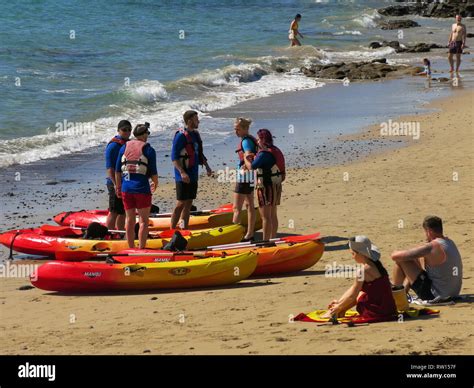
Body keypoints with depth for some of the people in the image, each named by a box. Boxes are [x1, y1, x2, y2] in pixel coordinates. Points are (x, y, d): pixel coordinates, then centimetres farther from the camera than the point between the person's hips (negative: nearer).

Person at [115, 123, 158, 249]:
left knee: (130, 219, 14)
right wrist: (155, 184, 14)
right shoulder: (148, 149, -5)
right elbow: (153, 173, -5)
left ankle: (131, 248, 19)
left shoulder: (124, 147, 7)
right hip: (142, 188, -4)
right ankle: (141, 249, 0)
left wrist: (118, 187, 17)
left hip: (126, 188, 4)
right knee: (143, 220, 4)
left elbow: (117, 171, 8)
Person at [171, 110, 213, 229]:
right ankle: (172, 230, -4)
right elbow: (174, 157, -19)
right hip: (183, 176, -9)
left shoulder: (195, 134, 13)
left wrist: (206, 166, 16)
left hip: (193, 175, 9)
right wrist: (182, 172, -27)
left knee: (189, 203, 11)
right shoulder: (181, 136, -14)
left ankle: (184, 229, 18)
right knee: (181, 204, -8)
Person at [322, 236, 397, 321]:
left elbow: (352, 295, -10)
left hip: (376, 314, -8)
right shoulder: (375, 264, 10)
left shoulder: (363, 270, -17)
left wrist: (338, 307, 5)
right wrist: (339, 302, 21)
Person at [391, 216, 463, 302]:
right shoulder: (450, 243, 5)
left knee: (400, 261, -3)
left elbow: (395, 256, -18)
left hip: (434, 296, -9)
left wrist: (395, 253, 4)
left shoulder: (431, 247, -21)